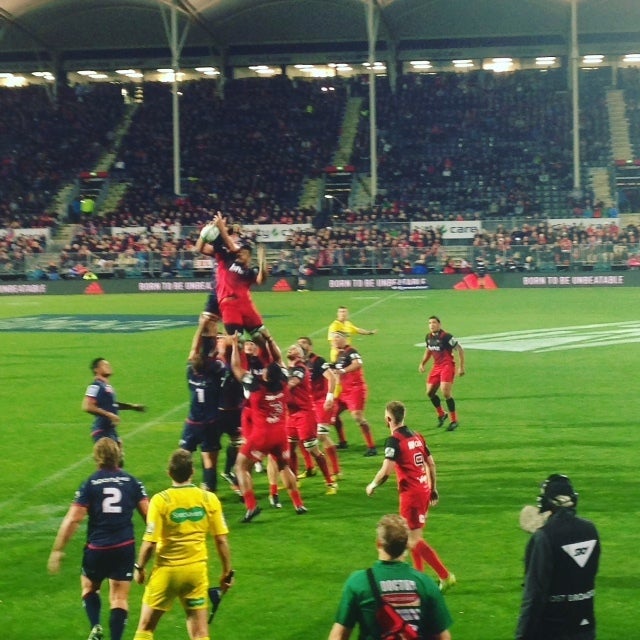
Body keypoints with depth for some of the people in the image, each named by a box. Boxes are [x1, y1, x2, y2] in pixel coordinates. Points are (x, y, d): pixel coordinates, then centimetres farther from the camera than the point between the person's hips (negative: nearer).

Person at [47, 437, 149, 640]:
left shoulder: (90, 484, -5)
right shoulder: (131, 481, 2)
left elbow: (72, 520, -10)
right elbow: (147, 514, 2)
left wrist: (57, 550, -4)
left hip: (97, 548, -1)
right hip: (125, 547, 1)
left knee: (89, 587, 21)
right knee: (119, 597, 6)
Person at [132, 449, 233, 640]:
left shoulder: (160, 500, -14)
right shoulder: (209, 499, -6)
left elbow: (150, 543, -14)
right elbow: (221, 540, -3)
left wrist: (139, 567, 3)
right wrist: (227, 572, 9)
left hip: (166, 570, -2)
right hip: (197, 570, 2)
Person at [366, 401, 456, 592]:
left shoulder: (394, 440, -15)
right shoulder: (417, 436, 9)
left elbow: (386, 470, -22)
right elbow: (431, 464, 14)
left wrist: (372, 485, -5)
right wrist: (433, 489, 22)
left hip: (410, 494, -8)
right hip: (424, 490, 8)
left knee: (414, 540, -4)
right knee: (413, 536, 20)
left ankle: (445, 576, -6)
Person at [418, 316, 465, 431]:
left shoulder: (446, 336, -17)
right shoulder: (428, 337, 5)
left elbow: (460, 350, -13)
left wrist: (461, 367, -14)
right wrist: (422, 363, 14)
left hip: (447, 366, -8)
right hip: (436, 366, 8)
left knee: (446, 393, -17)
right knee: (430, 392, 6)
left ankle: (454, 421, -3)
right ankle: (441, 414, 30)